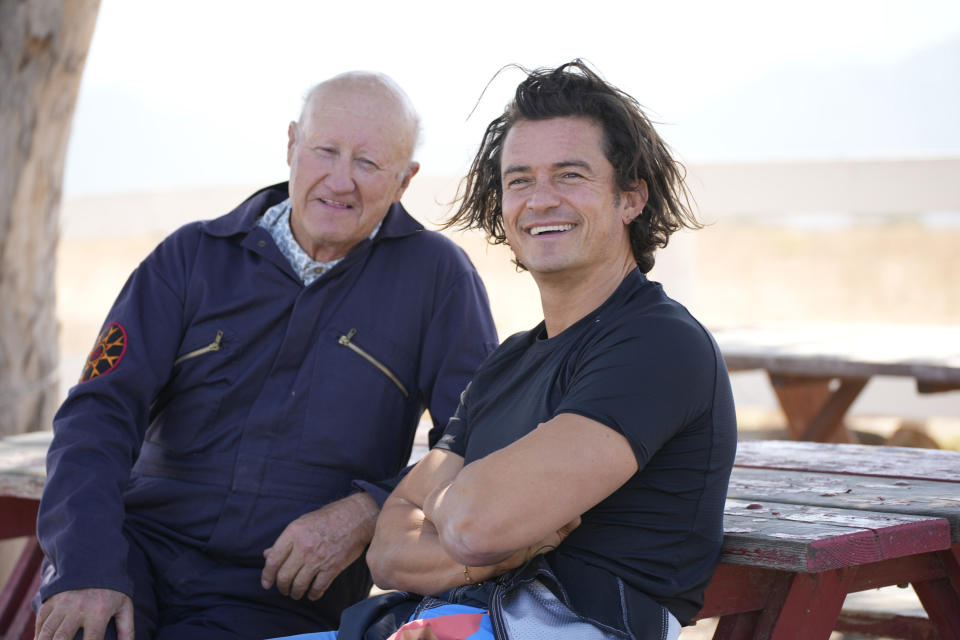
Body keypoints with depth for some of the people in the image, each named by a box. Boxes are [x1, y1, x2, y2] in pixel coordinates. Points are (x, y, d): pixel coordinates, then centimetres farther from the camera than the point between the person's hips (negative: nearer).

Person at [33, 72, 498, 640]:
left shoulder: (435, 275, 4)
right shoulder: (193, 257, 8)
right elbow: (102, 410, -1)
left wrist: (369, 512, -15)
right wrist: (89, 567, -17)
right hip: (140, 553, 1)